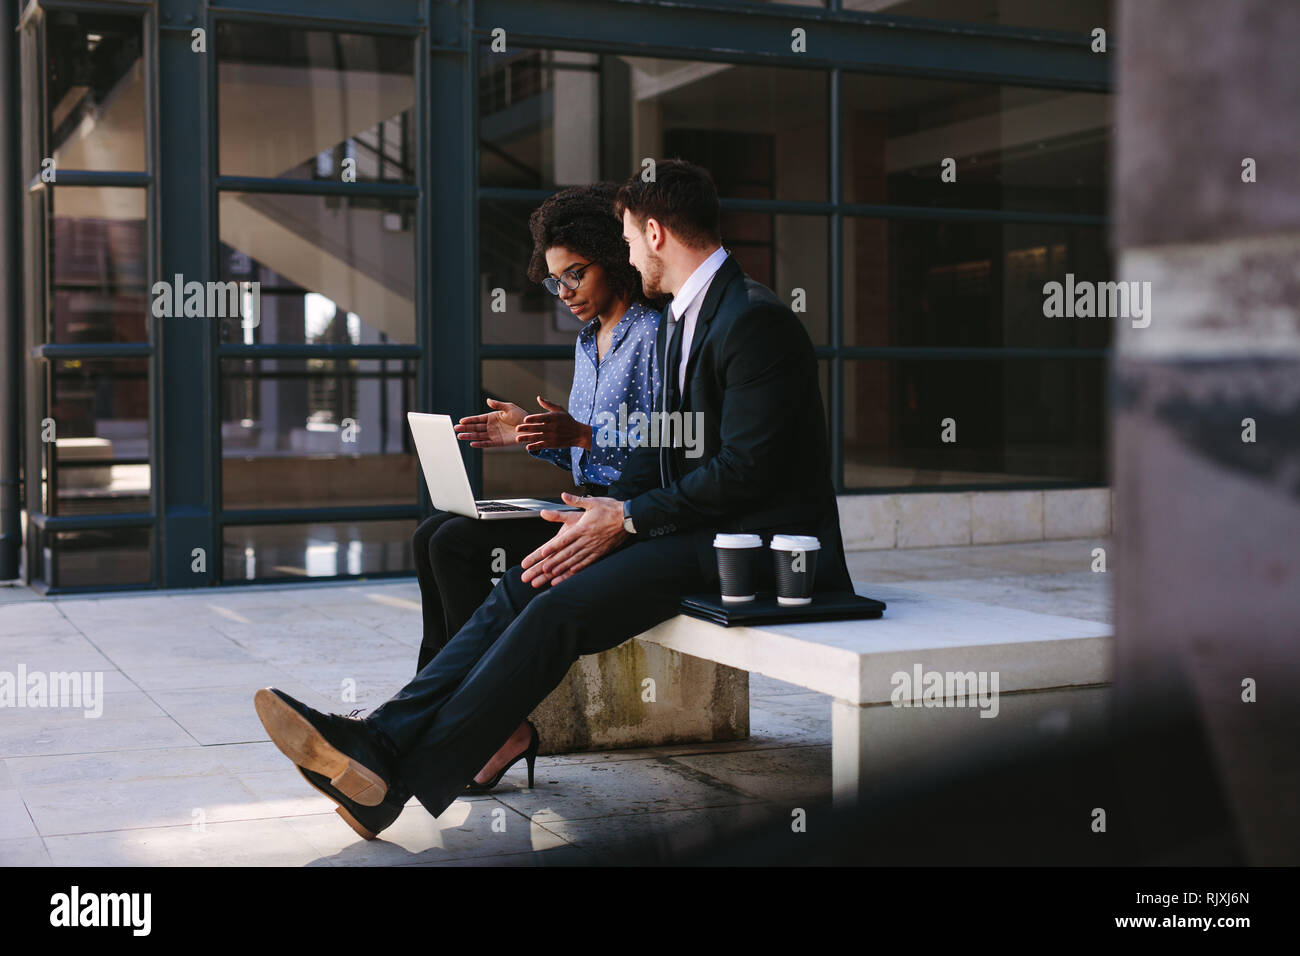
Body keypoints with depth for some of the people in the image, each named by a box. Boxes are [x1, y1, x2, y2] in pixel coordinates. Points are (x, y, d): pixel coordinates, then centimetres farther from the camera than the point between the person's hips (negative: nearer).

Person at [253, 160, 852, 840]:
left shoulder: (754, 320, -16)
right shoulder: (680, 320, 17)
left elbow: (746, 470, -21)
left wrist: (628, 519, -17)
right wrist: (605, 512, -3)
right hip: (699, 525, 9)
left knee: (561, 606, -23)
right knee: (526, 585, -8)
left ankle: (397, 781, -22)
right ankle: (381, 736, -17)